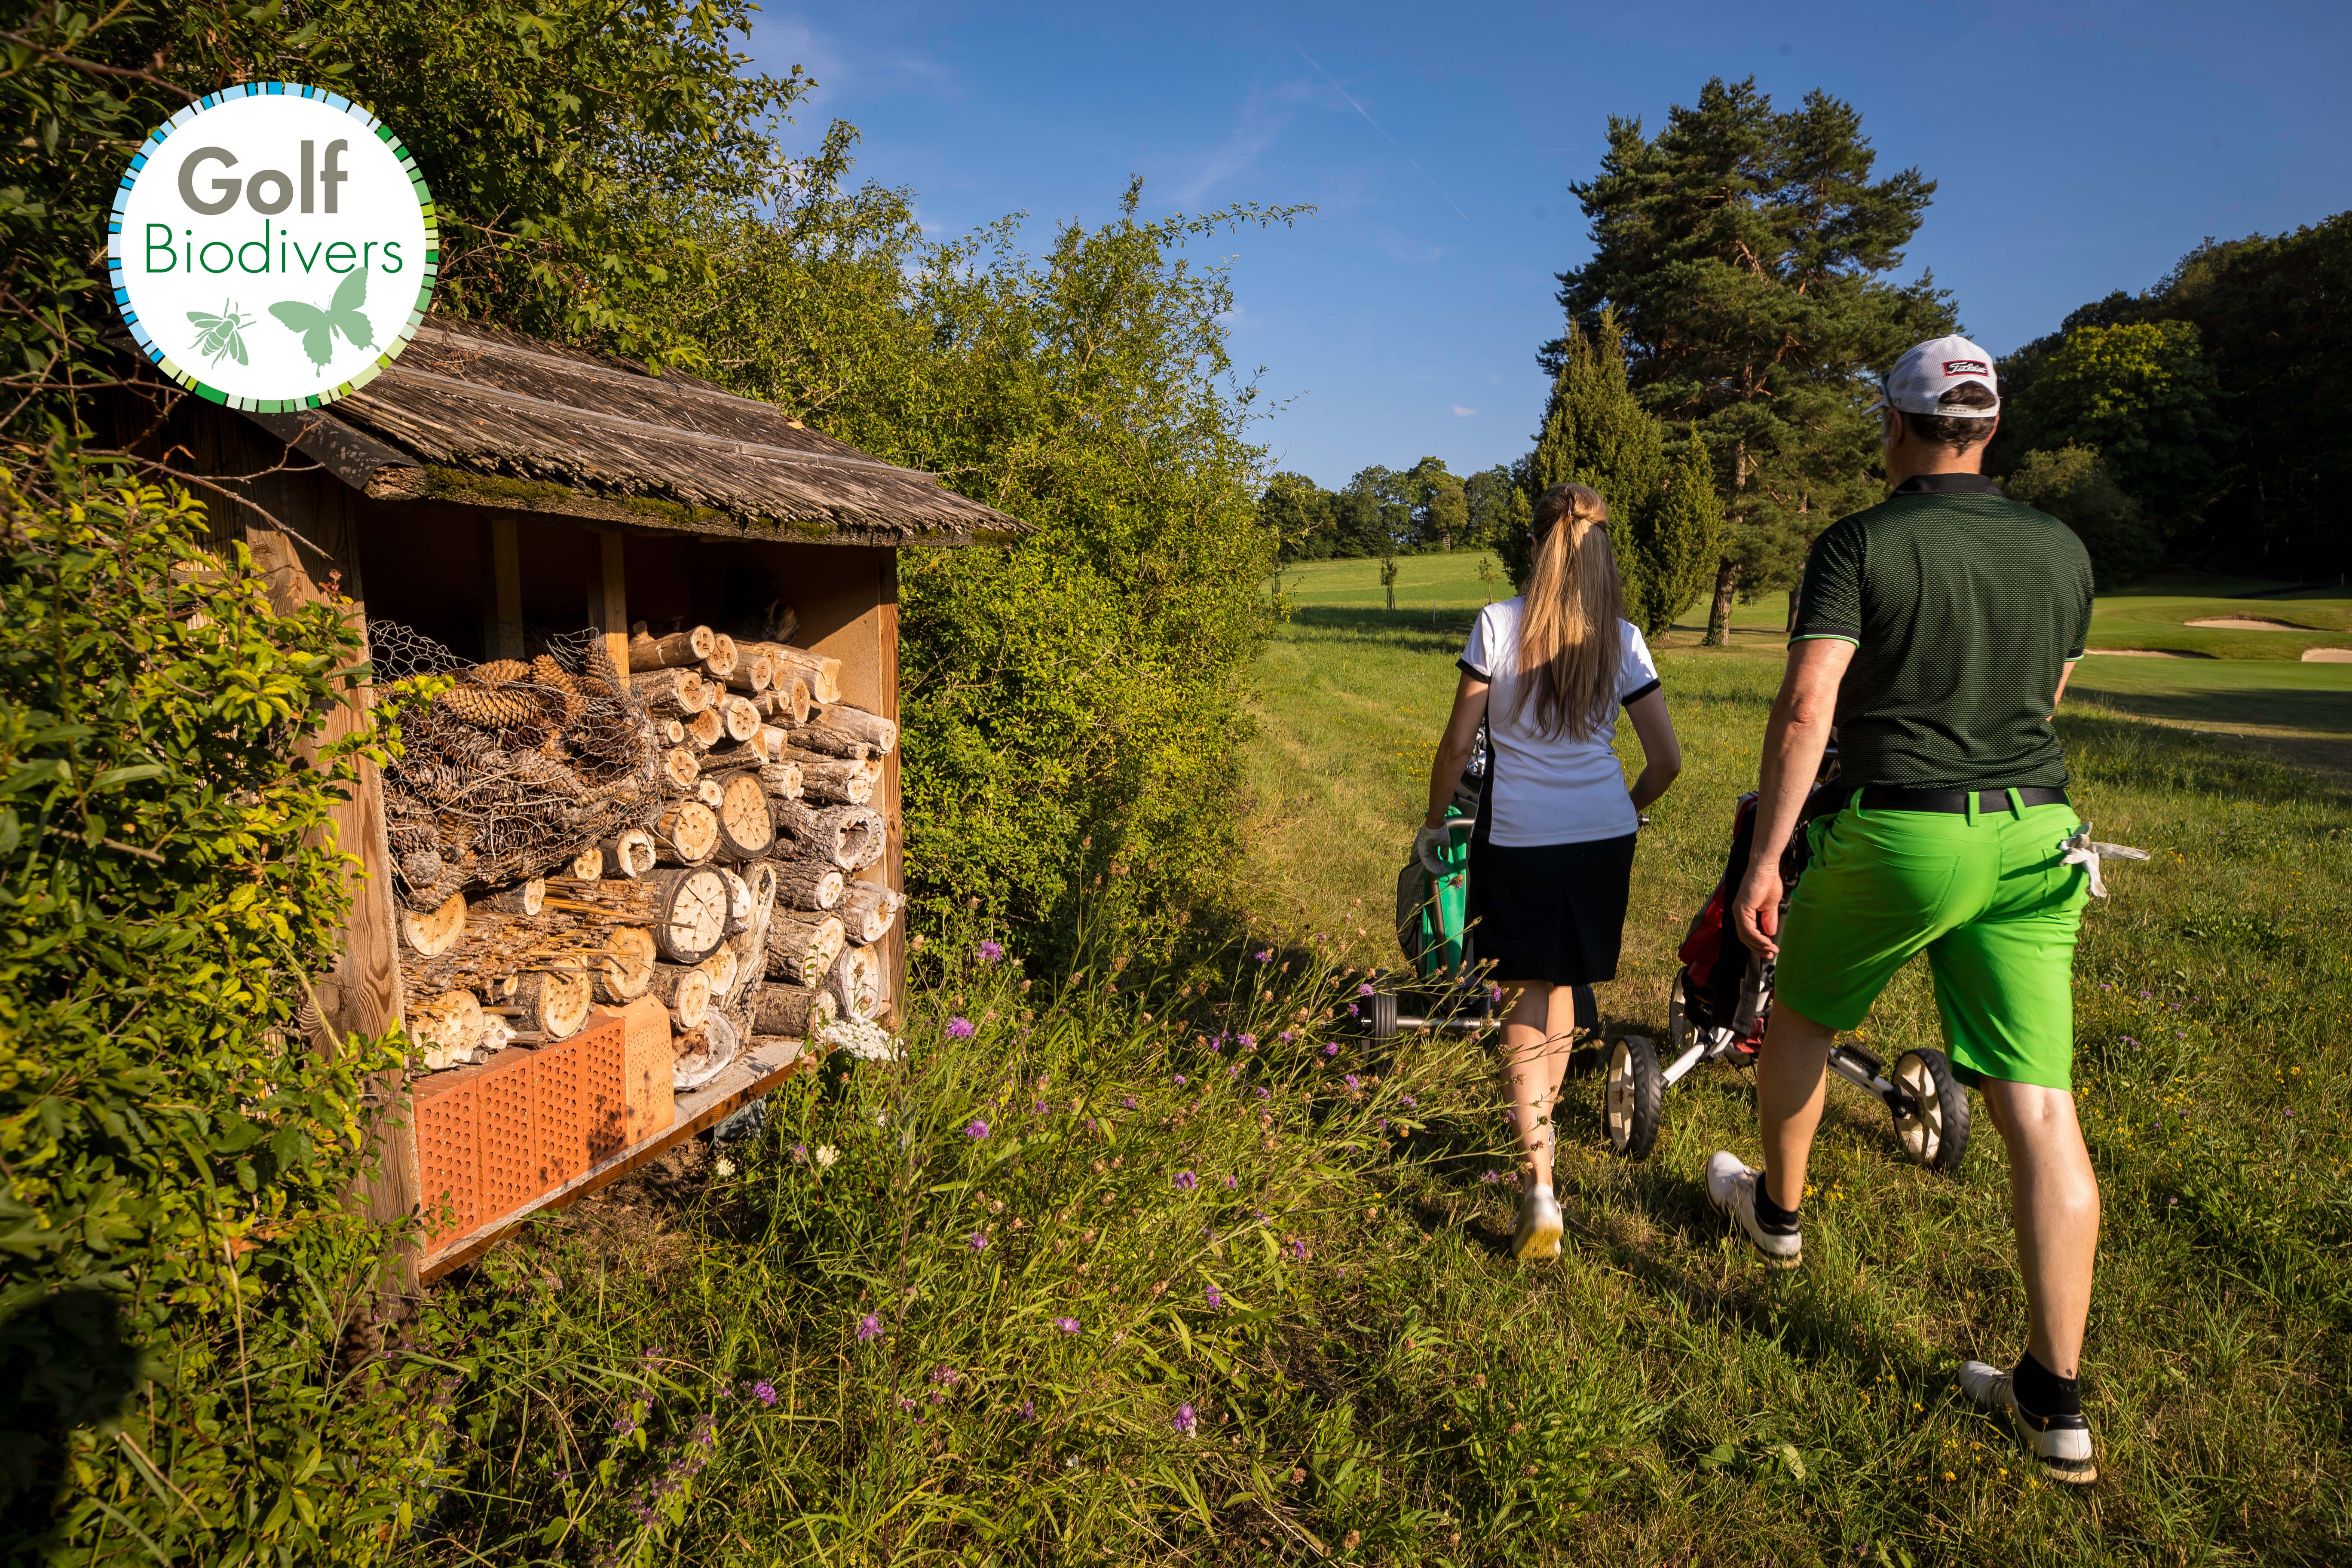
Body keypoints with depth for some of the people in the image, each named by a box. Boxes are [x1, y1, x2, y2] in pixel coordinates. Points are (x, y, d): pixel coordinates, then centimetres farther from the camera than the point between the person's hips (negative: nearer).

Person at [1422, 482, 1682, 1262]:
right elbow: (1667, 762, 3)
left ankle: (1538, 1186, -7)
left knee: (1525, 999, 3)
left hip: (1515, 839, -3)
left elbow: (1457, 743, -4)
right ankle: (1541, 1123, 41)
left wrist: (1435, 822, 10)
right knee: (1563, 983, 21)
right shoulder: (1622, 638, 2)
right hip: (1602, 839, 3)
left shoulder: (1498, 624, -6)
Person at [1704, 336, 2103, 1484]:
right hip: (2033, 838, 5)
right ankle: (2055, 1401, 11)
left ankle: (1778, 1210, 42)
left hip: (1898, 833, -4)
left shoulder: (1859, 546, -8)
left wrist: (1762, 860, -13)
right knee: (2041, 1110, 4)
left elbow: (1804, 711, -16)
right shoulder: (2063, 550, 8)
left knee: (1802, 1014, 22)